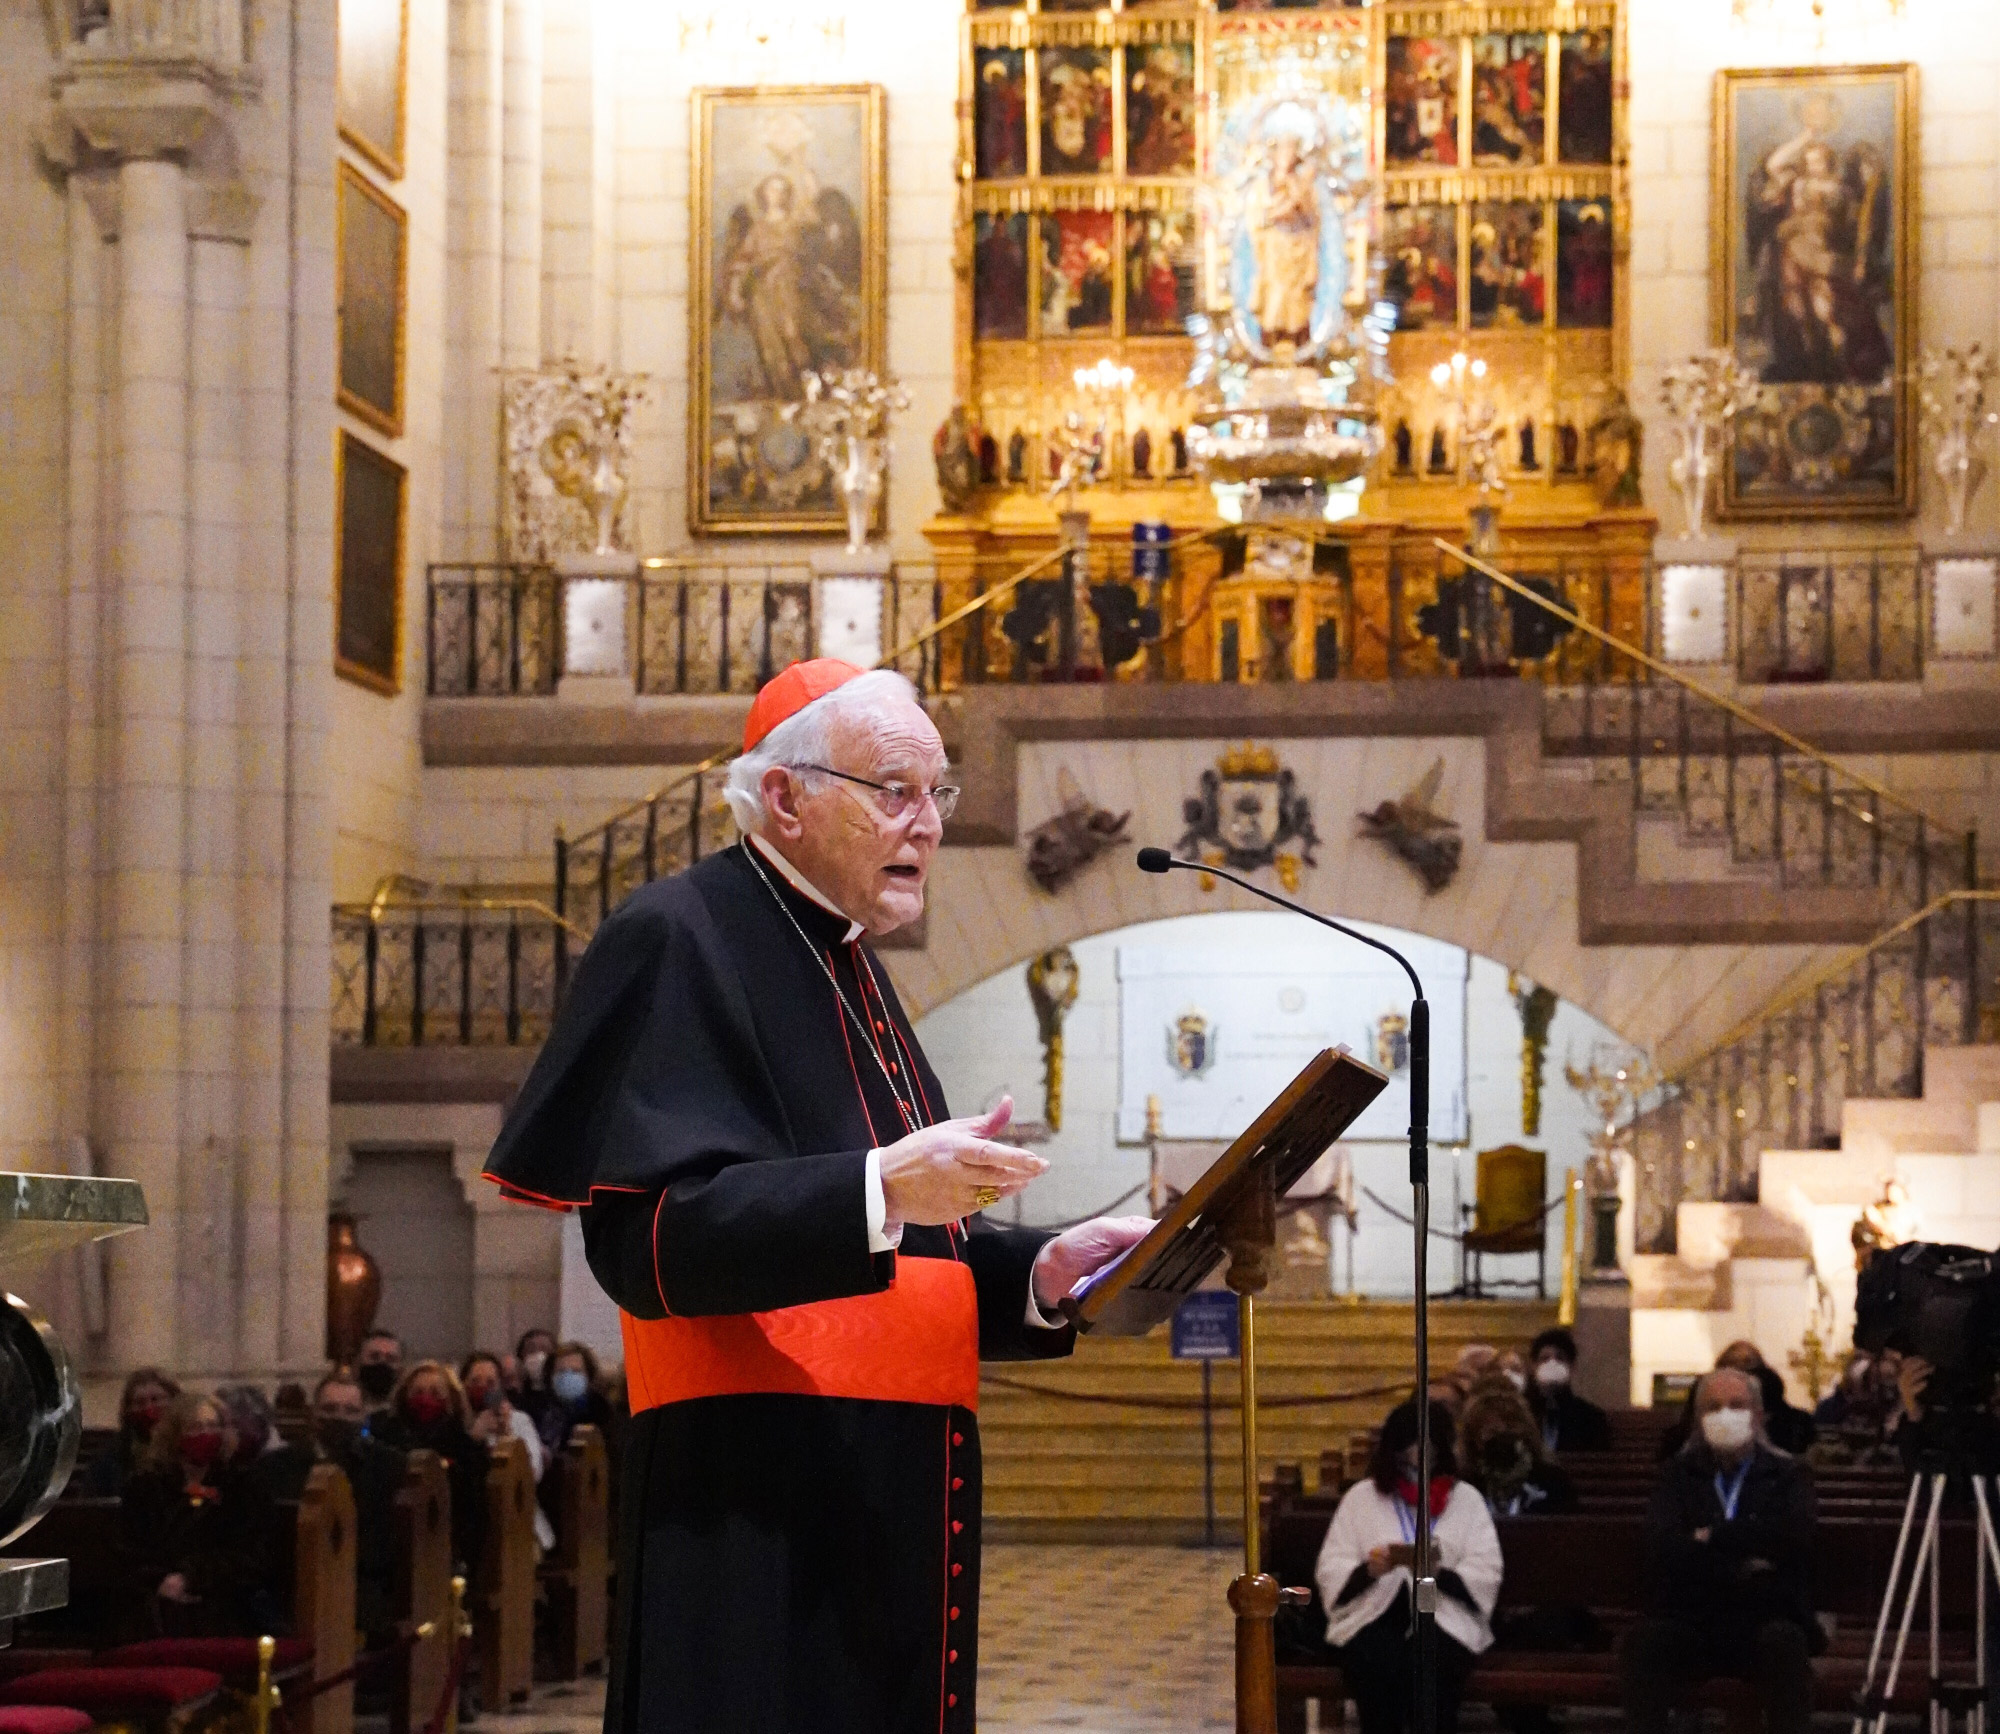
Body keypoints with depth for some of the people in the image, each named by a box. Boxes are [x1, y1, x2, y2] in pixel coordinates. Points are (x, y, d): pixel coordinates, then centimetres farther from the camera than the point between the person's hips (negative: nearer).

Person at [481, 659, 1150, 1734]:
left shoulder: (848, 966, 20)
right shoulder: (679, 940, -7)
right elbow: (648, 1234, -19)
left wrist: (1041, 1272, 4)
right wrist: (879, 1188, -30)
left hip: (891, 1501, 9)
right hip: (758, 1510, -9)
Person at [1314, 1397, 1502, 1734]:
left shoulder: (1467, 1499, 16)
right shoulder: (1361, 1497, 16)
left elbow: (1486, 1575, 4)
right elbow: (1330, 1571, 7)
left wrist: (1439, 1574, -15)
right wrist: (1368, 1570, -14)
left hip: (1445, 1617, 0)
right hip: (1373, 1617, 0)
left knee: (1432, 1665, -34)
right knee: (1379, 1663, -34)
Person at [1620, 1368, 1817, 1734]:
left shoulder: (1787, 1474, 11)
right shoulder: (1678, 1474, 13)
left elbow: (1795, 1535, -11)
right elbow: (1663, 1546, -5)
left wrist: (1714, 1537, -8)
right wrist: (1740, 1568, -12)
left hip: (1765, 1622, -1)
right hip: (1690, 1621, 1)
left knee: (1784, 1643, -34)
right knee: (1643, 1641, -30)